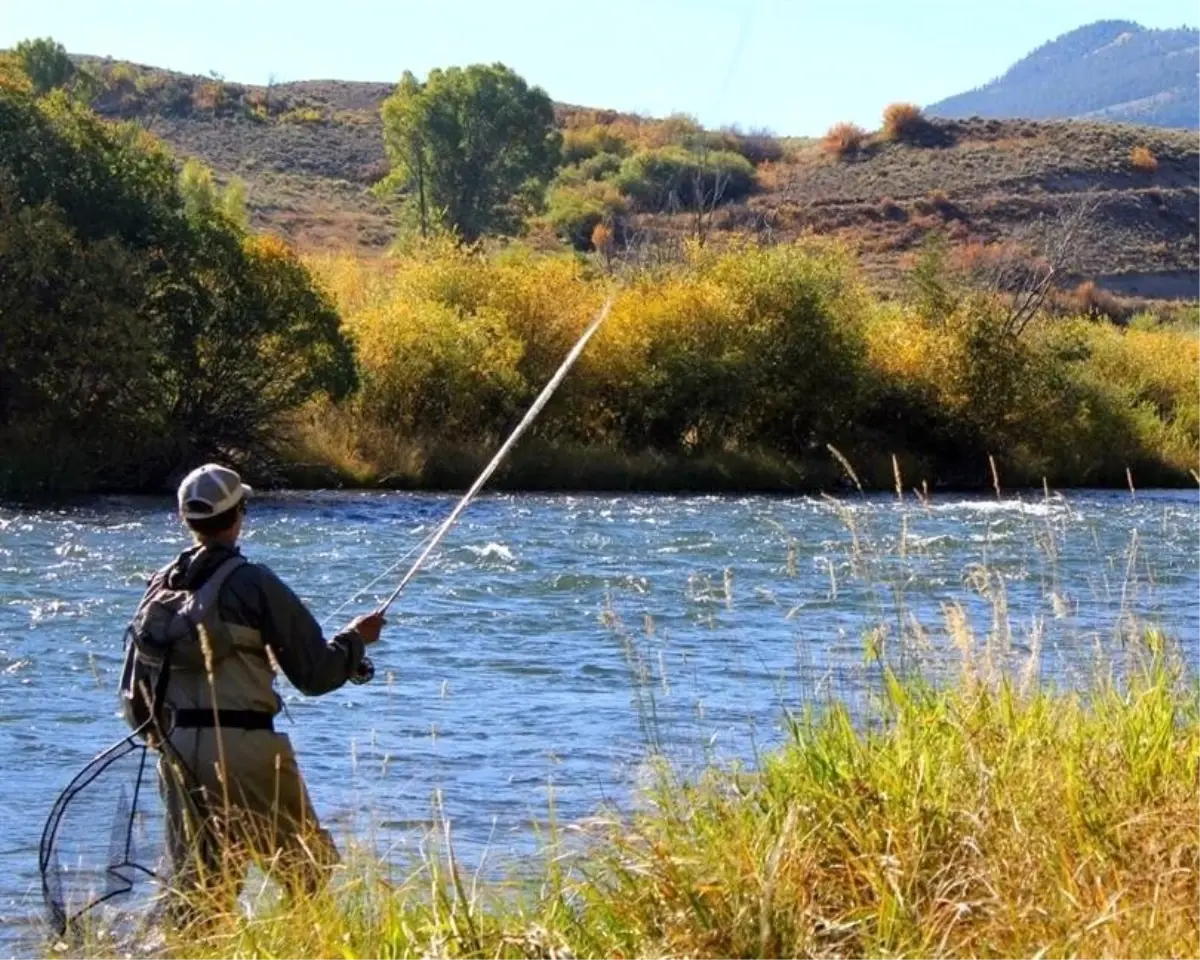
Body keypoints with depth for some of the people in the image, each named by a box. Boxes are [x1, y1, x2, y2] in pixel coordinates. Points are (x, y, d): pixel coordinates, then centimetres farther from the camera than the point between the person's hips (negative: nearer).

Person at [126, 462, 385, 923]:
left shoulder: (161, 586, 8)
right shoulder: (253, 583, -10)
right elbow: (314, 674, -7)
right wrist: (356, 638, 9)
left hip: (176, 746, 6)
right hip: (243, 746, -6)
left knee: (193, 882, 11)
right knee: (311, 871, 7)